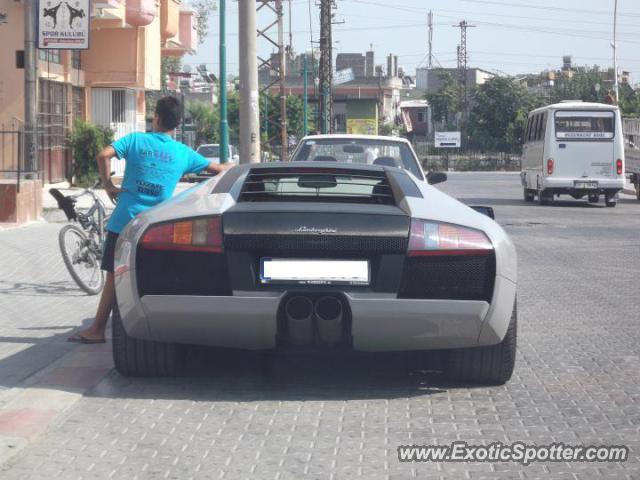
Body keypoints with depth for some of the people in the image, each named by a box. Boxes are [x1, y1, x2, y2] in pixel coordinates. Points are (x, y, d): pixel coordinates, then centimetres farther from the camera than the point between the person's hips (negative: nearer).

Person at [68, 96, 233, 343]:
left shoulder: (136, 140, 2)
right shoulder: (183, 153, 8)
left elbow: (104, 155, -13)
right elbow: (217, 169, 17)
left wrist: (108, 185, -2)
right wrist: (230, 167, 38)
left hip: (125, 220, -1)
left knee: (114, 276, 3)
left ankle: (97, 329, 5)